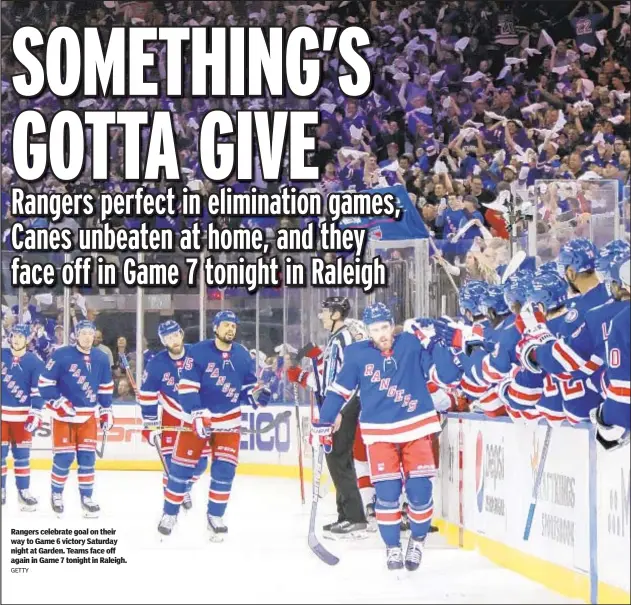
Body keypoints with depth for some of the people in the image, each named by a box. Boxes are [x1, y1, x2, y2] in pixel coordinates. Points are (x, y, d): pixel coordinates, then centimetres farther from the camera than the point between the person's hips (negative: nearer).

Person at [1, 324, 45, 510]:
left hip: (22, 415, -1)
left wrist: (35, 414, -10)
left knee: (22, 455, 4)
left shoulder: (34, 362, -3)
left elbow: (38, 390, -4)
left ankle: (24, 492, 12)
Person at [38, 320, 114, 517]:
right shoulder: (61, 355, -13)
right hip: (64, 415, -4)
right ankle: (56, 494, 15)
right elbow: (45, 382, -10)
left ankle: (86, 498, 12)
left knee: (87, 457, 3)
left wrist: (106, 412, 11)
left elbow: (106, 388, 13)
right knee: (63, 457, -4)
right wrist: (59, 403, -18)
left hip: (88, 416, 4)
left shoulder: (101, 359, 2)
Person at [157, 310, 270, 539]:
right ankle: (170, 513, 13)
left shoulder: (243, 356, 1)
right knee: (181, 466, 0)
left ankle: (215, 516, 10)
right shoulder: (198, 352, -13)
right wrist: (197, 415, -24)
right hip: (197, 417, -3)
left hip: (229, 421, 3)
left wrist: (256, 394, -12)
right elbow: (186, 387, -15)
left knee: (225, 469, -2)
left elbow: (247, 386, 11)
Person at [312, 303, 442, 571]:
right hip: (379, 432, 0)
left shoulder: (411, 343, -2)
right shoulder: (358, 354, -3)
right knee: (387, 492, -5)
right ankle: (392, 547, 13)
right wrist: (324, 422, 2)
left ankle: (418, 540, 22)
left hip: (416, 427, 0)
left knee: (419, 488, -1)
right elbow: (340, 390, 3)